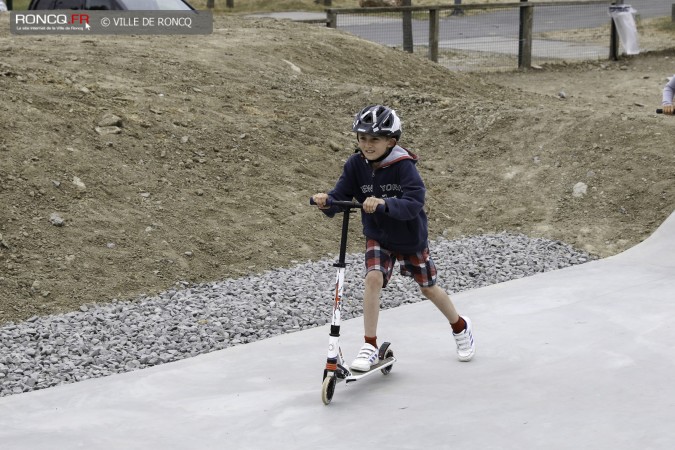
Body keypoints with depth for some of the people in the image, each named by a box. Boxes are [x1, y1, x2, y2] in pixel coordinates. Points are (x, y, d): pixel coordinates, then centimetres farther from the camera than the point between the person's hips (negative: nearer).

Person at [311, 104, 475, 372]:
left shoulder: (403, 165, -26)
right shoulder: (356, 165, -14)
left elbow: (414, 204, -36)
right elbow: (340, 196, -17)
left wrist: (383, 203, -53)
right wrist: (326, 201, -41)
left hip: (410, 238, -2)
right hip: (377, 237, 2)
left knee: (428, 288, 13)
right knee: (373, 279, -21)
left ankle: (460, 327, 42)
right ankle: (370, 347, -12)